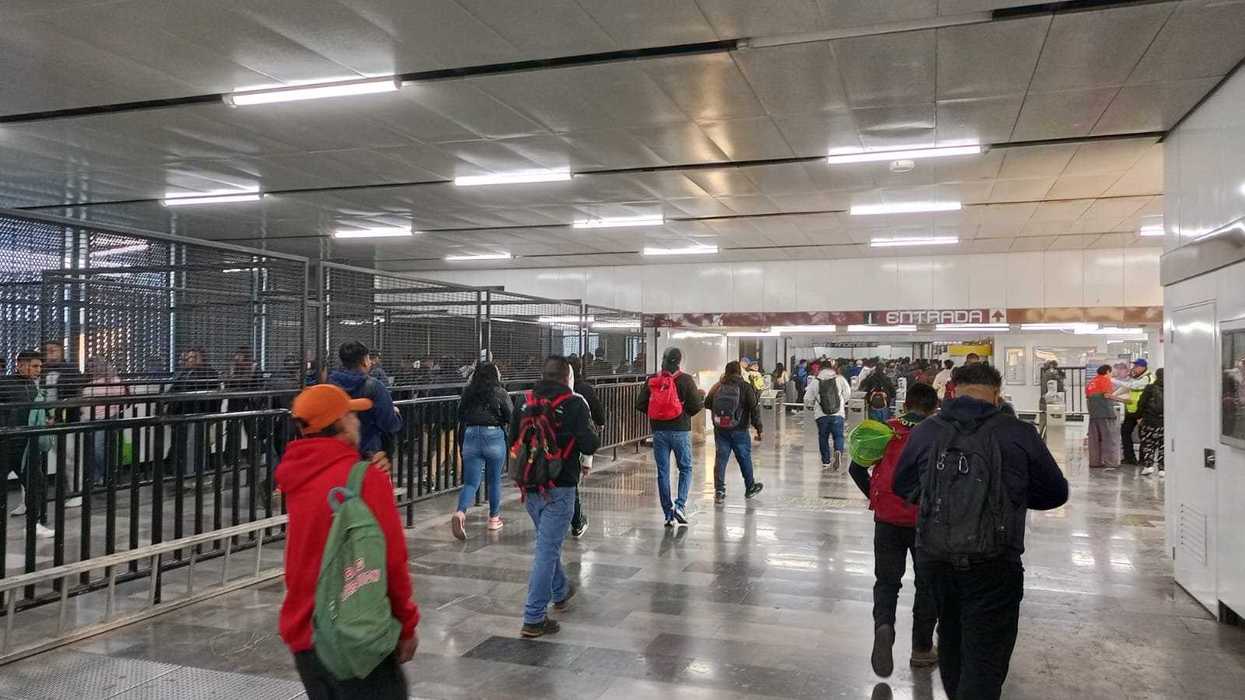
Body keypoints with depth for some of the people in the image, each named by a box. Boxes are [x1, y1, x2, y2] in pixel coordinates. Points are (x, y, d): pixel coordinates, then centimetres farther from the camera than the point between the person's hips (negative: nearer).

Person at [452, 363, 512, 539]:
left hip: (470, 437, 3)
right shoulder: (499, 392, -5)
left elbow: (460, 414, 11)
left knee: (470, 482, 5)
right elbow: (511, 416, -6)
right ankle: (494, 518, 27)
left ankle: (460, 512, -20)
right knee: (494, 480, 15)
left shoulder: (468, 392, 6)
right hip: (494, 437, -3)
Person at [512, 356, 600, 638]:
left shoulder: (525, 402, 3)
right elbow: (590, 445, -16)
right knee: (547, 548, -1)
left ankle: (561, 592, 45)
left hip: (530, 486, 6)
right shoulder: (574, 404, -12)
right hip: (559, 488, -6)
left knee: (548, 541, 25)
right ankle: (534, 619, 1)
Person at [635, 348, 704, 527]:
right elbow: (695, 406, -9)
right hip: (680, 431, -2)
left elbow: (640, 405, 0)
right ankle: (680, 505, -4)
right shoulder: (686, 380, -8)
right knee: (685, 468, 13)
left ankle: (668, 514, 10)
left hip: (659, 431, 2)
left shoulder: (651, 380, 0)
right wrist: (701, 397, 11)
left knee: (662, 472, 8)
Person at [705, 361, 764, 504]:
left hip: (720, 430, 2)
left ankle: (719, 491, 1)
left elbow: (707, 403, 9)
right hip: (739, 430, -2)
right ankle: (750, 488, 29)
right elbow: (754, 408, -9)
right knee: (744, 458, 13)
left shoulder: (718, 387, 0)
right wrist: (759, 428, -3)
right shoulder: (745, 387, -7)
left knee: (720, 459, 5)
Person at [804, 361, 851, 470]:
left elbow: (807, 398, 4)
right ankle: (838, 452, -23)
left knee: (823, 437, 13)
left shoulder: (815, 381, 0)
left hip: (821, 415, 1)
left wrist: (808, 406, 26)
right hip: (838, 413, 0)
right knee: (838, 436, 5)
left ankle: (826, 461, 15)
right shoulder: (840, 379, 0)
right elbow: (847, 394, 6)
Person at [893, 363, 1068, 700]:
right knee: (985, 659, 2)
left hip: (934, 559, 4)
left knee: (951, 639, 26)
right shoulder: (1019, 434, -5)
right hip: (993, 566, -4)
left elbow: (902, 486, 16)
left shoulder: (925, 431, 2)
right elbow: (1056, 493, 7)